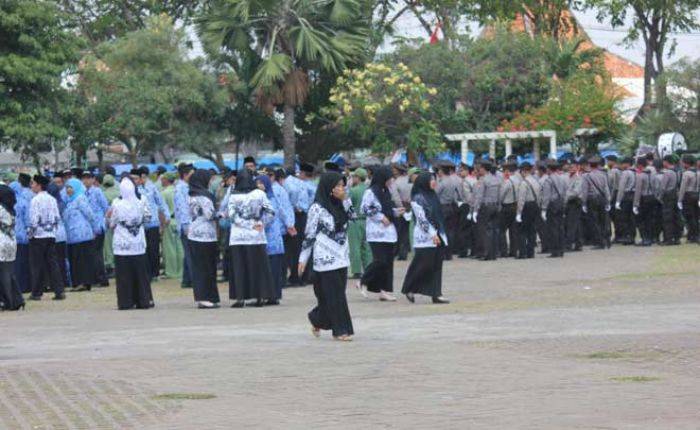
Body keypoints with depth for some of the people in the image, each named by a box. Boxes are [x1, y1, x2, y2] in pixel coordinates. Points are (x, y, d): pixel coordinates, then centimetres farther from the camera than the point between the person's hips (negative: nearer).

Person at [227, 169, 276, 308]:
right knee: (258, 266, 7)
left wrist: (249, 224, -8)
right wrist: (260, 223, 4)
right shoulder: (259, 194, -2)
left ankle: (240, 297, 0)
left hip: (238, 237, 0)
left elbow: (232, 215, -10)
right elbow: (270, 212, -3)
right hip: (256, 236, 1)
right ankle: (260, 297, 5)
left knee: (239, 267, 4)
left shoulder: (233, 196, -3)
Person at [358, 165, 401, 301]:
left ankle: (385, 291, 8)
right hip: (377, 232, -8)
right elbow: (364, 209, -15)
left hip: (389, 232, 8)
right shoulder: (370, 192, -10)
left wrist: (396, 211, 8)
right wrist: (381, 217, -17)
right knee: (380, 261, -13)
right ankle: (363, 283, 5)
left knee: (388, 262, 5)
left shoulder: (385, 192, 15)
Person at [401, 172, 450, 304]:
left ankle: (436, 294, 1)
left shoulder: (433, 196, 14)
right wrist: (432, 234, -21)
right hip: (425, 237, -8)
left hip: (438, 235, 8)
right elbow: (422, 218, -16)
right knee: (423, 264, -4)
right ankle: (409, 289, 14)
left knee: (437, 266, 3)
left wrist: (442, 233, 16)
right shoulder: (417, 198, -9)